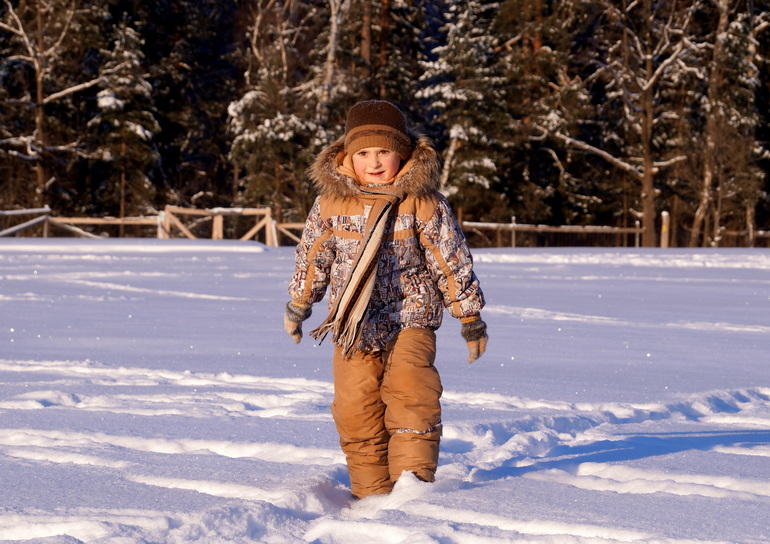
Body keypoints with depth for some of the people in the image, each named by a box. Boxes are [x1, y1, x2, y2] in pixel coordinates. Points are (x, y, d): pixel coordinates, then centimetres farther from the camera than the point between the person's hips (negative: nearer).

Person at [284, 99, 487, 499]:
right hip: (352, 327, 3)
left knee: (410, 391, -23)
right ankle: (370, 491, 10)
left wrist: (470, 317, 5)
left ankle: (414, 479, -18)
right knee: (355, 409, -2)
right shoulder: (331, 203, 1)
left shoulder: (423, 204, -5)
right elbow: (312, 257, 15)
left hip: (410, 319, -2)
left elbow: (452, 261, 2)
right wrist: (297, 305, 24)